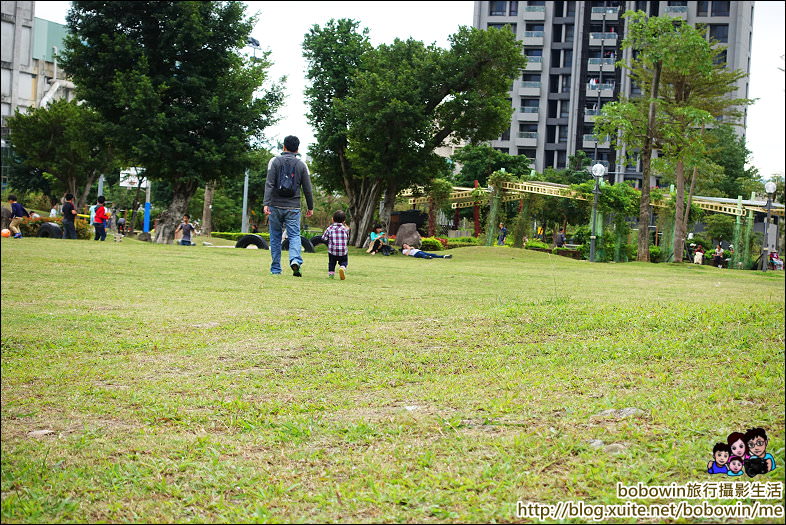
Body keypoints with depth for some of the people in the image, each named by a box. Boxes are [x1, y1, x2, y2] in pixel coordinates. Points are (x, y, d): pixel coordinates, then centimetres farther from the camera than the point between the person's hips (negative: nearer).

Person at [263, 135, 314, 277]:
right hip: (293, 207, 0)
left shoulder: (274, 161, 2)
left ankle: (276, 269, 9)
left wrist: (266, 203, -14)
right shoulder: (301, 165, 6)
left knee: (275, 237, 8)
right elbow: (307, 188, 5)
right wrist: (310, 207, 14)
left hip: (275, 206, 0)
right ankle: (295, 260, -25)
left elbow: (269, 183, -9)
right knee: (294, 236, 1)